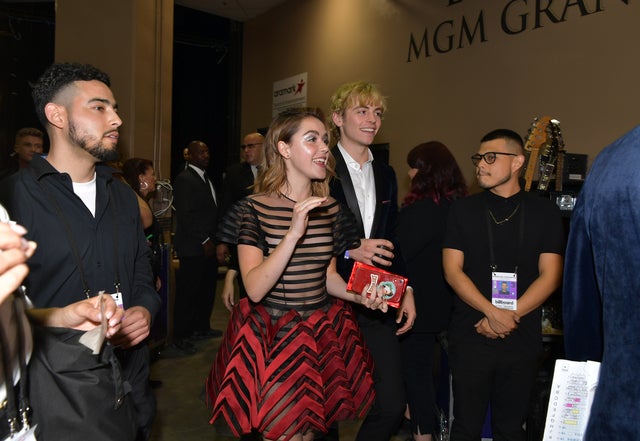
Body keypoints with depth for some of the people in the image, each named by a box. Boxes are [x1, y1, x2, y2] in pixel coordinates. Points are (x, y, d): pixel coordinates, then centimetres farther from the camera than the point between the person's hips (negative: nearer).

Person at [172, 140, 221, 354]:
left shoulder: (206, 178, 17)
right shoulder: (184, 179, -11)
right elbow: (186, 216, -16)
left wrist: (213, 240, 10)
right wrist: (205, 241, -14)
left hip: (208, 245, 9)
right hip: (193, 247, -9)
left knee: (207, 289, 15)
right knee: (187, 292, 0)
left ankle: (201, 328, 30)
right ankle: (181, 336, 12)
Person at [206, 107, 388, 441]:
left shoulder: (331, 210, 1)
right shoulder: (253, 209, -13)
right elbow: (255, 289, -21)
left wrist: (358, 296, -7)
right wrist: (294, 232, -30)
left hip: (322, 336, 5)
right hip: (272, 337, -4)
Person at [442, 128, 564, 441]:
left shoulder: (544, 212, 4)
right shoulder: (463, 209, 3)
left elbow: (550, 275, -1)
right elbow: (452, 271, -4)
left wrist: (510, 316, -13)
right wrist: (493, 312, -15)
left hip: (522, 339, 1)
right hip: (470, 336, 0)